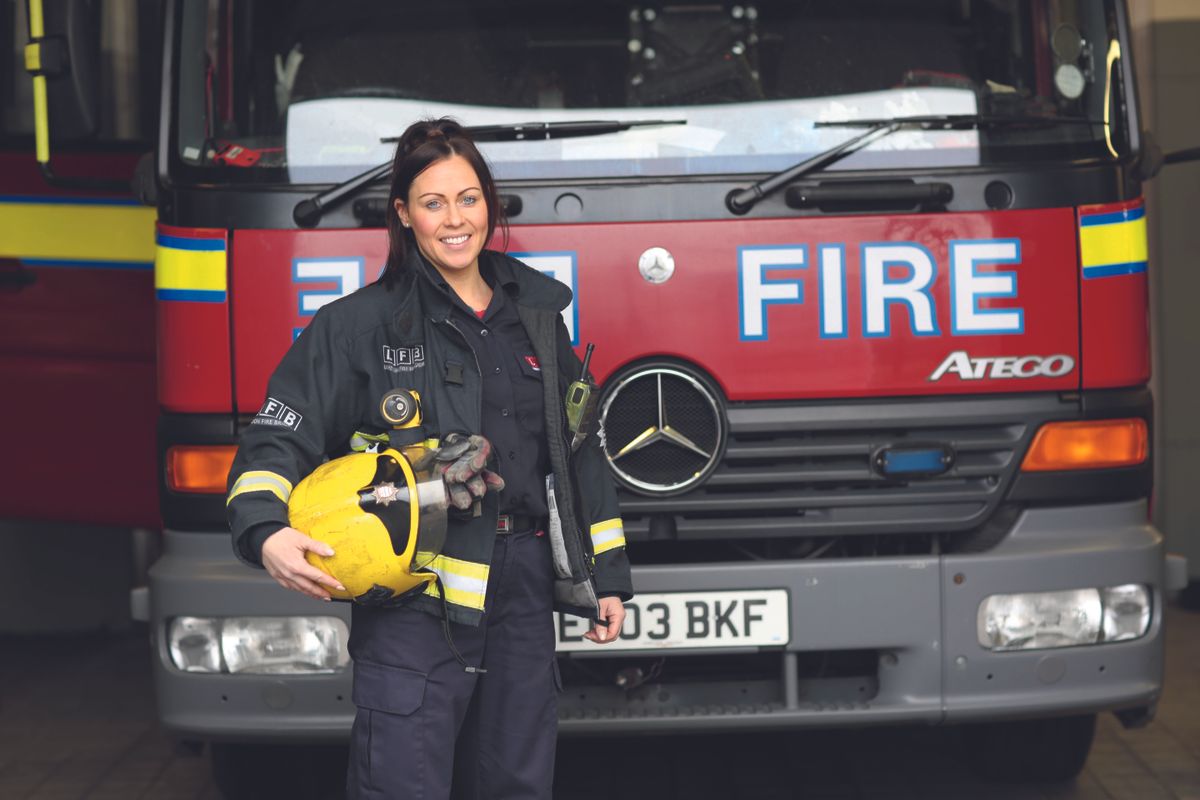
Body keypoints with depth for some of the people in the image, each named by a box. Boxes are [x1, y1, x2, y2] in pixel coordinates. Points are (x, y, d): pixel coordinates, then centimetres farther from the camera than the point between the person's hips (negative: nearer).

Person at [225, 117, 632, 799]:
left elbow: (581, 455, 19)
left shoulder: (536, 316, 14)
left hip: (522, 596, 5)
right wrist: (265, 534, -25)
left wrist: (606, 576, 15)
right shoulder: (361, 323, -1)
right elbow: (278, 439, -5)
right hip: (413, 599, -5)